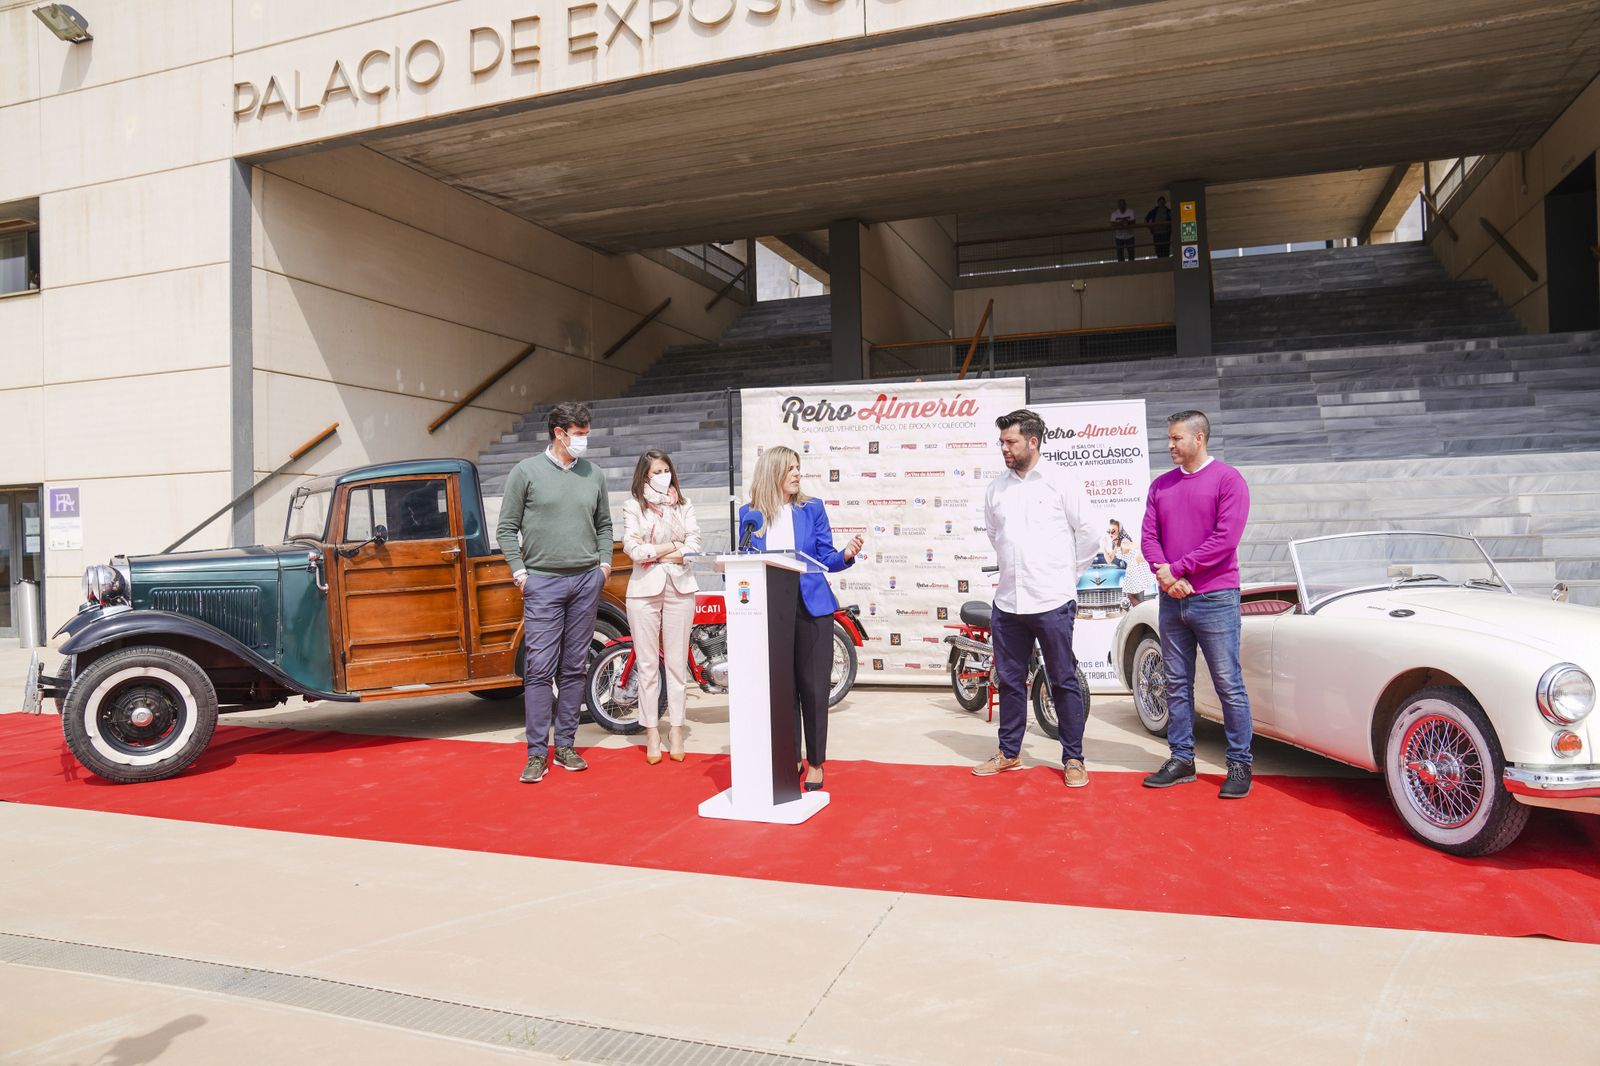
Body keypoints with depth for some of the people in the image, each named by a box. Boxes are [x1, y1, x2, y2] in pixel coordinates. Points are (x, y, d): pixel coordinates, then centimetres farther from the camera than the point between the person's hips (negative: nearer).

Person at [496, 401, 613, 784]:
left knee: (574, 668, 7)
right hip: (542, 582, -3)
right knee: (539, 668, -4)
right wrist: (519, 572, -5)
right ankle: (537, 753, 3)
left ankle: (565, 745, 17)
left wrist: (605, 563, 9)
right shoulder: (526, 471, 0)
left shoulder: (594, 474, 11)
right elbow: (506, 528, 2)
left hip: (586, 580, 4)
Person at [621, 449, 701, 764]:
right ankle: (652, 732, 8)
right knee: (647, 664, 1)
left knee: (677, 663, 4)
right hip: (644, 588, -2)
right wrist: (672, 546, -3)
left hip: (679, 587, 2)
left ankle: (676, 730, 11)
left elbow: (693, 546, 0)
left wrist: (654, 553, -8)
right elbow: (632, 548, -7)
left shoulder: (684, 505, 12)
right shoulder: (633, 506, 5)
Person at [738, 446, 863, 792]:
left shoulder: (812, 509, 4)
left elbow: (826, 559, 4)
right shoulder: (750, 514, 6)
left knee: (813, 687, 2)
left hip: (811, 608, -1)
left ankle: (815, 763, 14)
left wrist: (845, 555, -16)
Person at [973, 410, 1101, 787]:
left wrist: (1066, 574, 6)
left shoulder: (1061, 482, -5)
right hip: (1007, 601, 5)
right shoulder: (996, 488, 8)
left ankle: (1073, 759, 14)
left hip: (1051, 601, -4)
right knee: (1009, 681, 13)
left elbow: (1088, 535, 0)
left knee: (1064, 682, 4)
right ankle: (1009, 752, 26)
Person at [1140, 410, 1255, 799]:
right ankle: (1181, 759, 19)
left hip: (1215, 599, -5)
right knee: (1177, 683, 10)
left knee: (1229, 684, -1)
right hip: (1172, 599, 6)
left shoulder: (1228, 480, -4)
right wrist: (1165, 575, -11)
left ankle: (1240, 764, 9)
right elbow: (1149, 536, 6)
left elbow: (1225, 538, -13)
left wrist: (1177, 569, -13)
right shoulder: (1161, 485, 13)